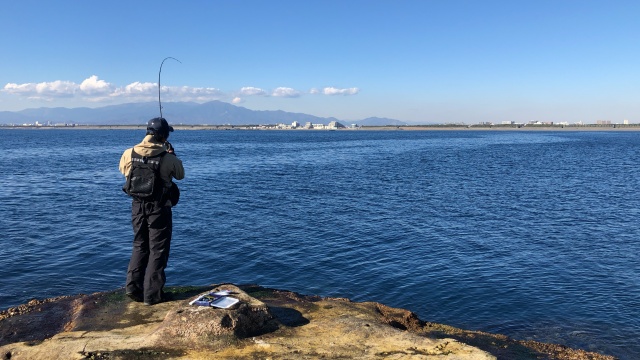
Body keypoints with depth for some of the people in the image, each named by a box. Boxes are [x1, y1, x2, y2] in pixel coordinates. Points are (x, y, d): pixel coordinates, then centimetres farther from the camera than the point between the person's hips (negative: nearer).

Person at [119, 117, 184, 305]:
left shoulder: (129, 154, -5)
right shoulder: (168, 158, -16)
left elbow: (122, 170, 16)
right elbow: (180, 175, 1)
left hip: (137, 206, 4)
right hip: (159, 208, -4)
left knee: (140, 246, 21)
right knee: (158, 250, 7)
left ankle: (133, 287, 16)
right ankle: (152, 294, 9)